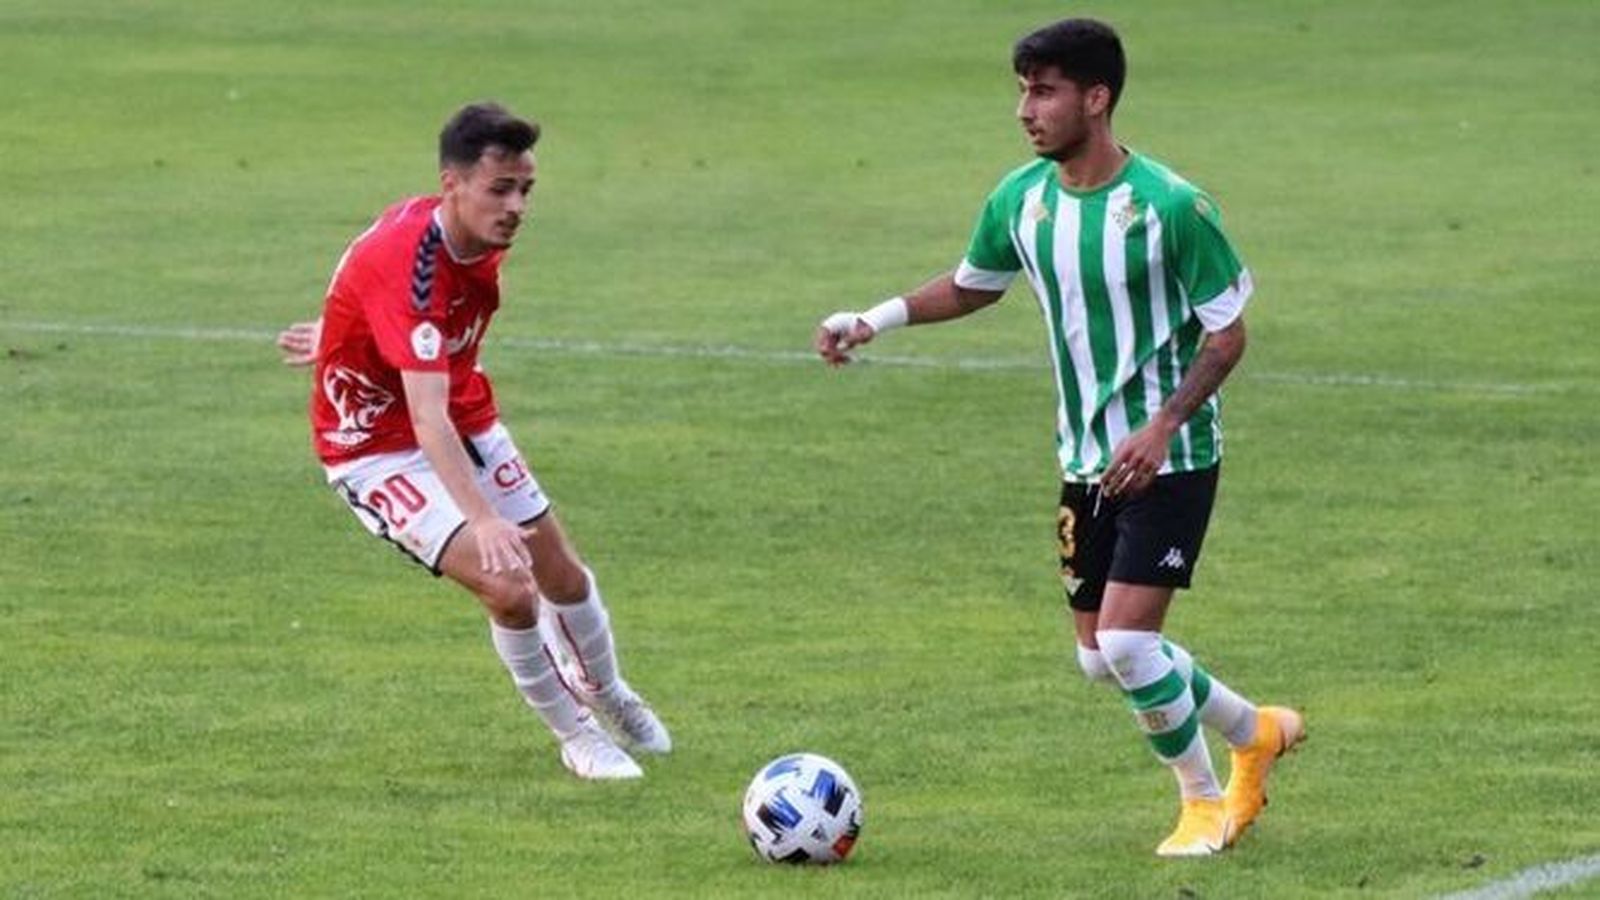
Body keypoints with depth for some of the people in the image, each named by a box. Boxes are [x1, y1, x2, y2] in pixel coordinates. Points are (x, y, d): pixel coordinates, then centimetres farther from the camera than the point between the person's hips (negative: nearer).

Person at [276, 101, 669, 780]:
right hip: (379, 446, -8)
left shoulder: (484, 239, -9)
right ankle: (575, 738, 3)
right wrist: (482, 519, -53)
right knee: (508, 587, -20)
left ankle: (609, 698, 43)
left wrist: (345, 335, 33)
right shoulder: (405, 261, -35)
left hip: (467, 425, 8)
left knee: (561, 573, 14)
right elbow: (427, 417, -43)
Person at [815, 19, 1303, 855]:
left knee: (1126, 641, -14)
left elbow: (1228, 332, -11)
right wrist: (874, 320, 3)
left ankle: (1204, 801, 9)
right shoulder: (1020, 199, -1)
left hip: (1167, 460, -7)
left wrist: (1163, 425, -22)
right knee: (1100, 655, 9)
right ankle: (1255, 733, 32)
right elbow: (971, 285, 18)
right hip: (1086, 459, 7)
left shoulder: (1171, 207, -19)